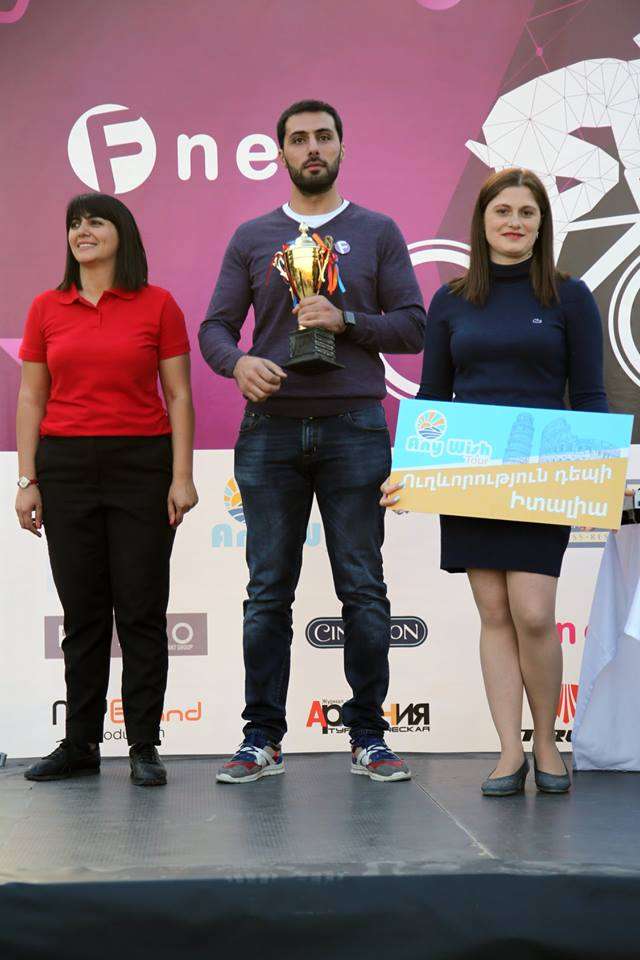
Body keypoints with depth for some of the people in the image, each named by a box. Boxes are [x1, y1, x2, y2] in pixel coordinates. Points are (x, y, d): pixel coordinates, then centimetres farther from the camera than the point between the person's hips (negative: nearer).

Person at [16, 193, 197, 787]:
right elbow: (31, 399, 8)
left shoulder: (158, 305, 2)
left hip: (142, 465, -2)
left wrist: (182, 476, -6)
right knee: (82, 609, 7)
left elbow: (179, 397, 2)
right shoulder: (46, 309, 8)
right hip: (66, 466, 2)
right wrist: (27, 480, 1)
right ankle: (80, 745, 15)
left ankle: (144, 748, 8)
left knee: (142, 609, -1)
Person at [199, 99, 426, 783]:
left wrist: (346, 321, -12)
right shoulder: (252, 238, 13)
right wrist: (238, 361, -12)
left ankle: (367, 736, 10)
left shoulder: (376, 232, 10)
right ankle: (263, 737, 10)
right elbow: (215, 326, 9)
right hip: (270, 431, 1)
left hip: (354, 429, -1)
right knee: (268, 591, 3)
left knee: (363, 589, 1)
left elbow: (412, 324, 5)